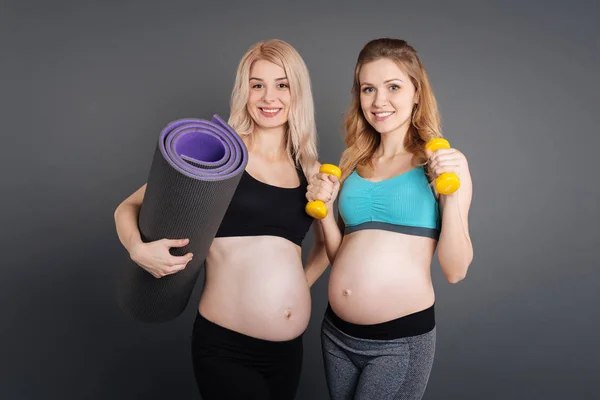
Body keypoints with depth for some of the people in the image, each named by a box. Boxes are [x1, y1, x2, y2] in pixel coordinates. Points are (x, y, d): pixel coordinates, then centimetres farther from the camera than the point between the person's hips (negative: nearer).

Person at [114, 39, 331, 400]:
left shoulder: (310, 169, 5)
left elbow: (328, 244, 21)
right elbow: (129, 208, -1)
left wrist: (300, 283, 6)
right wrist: (139, 249, -21)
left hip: (289, 348, 4)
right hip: (225, 347, -4)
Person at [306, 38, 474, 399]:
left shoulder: (443, 162, -5)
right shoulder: (354, 163, 6)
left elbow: (455, 270, -9)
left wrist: (452, 191, -19)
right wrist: (323, 207, -3)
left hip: (401, 340, -4)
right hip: (336, 332, 5)